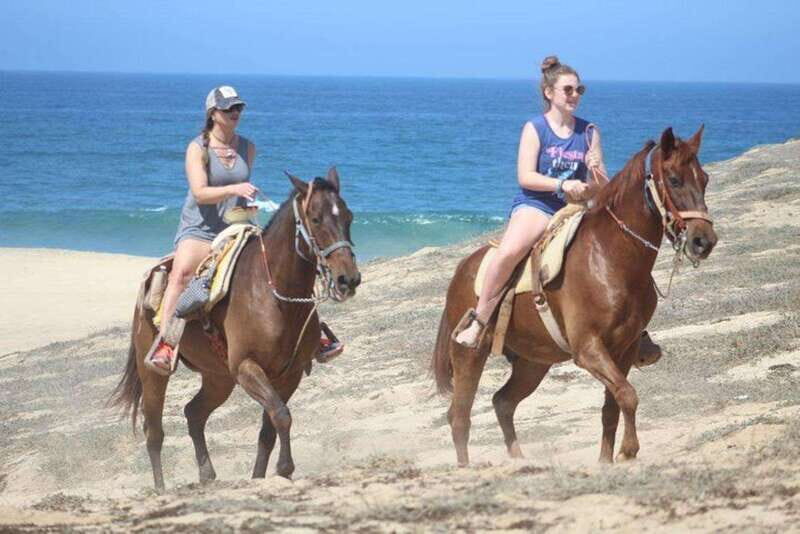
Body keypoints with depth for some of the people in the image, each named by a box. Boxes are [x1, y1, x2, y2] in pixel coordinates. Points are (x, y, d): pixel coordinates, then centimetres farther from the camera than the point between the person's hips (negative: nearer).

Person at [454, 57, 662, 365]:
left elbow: (602, 188, 9)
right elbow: (525, 177, -9)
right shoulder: (535, 128, 1)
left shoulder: (589, 132, 11)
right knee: (510, 251, -35)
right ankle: (478, 322, -25)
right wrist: (562, 184, -22)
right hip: (535, 205, -4)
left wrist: (597, 174, -15)